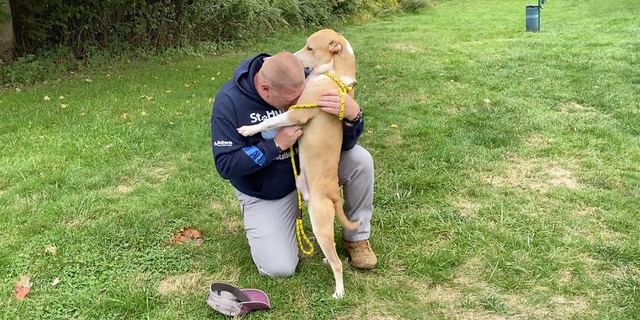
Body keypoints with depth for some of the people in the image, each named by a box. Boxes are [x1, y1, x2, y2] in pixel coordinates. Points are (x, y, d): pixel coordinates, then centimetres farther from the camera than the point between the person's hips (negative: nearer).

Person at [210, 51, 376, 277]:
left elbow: (343, 143, -18)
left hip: (308, 169, 3)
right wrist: (277, 144, -32)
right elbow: (226, 165, -24)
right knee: (279, 268, -14)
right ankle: (259, 220, 20)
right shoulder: (229, 101, -25)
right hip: (264, 193, -2)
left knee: (360, 160, -22)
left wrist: (353, 114, -42)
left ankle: (356, 237, 1)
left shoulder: (305, 83, -20)